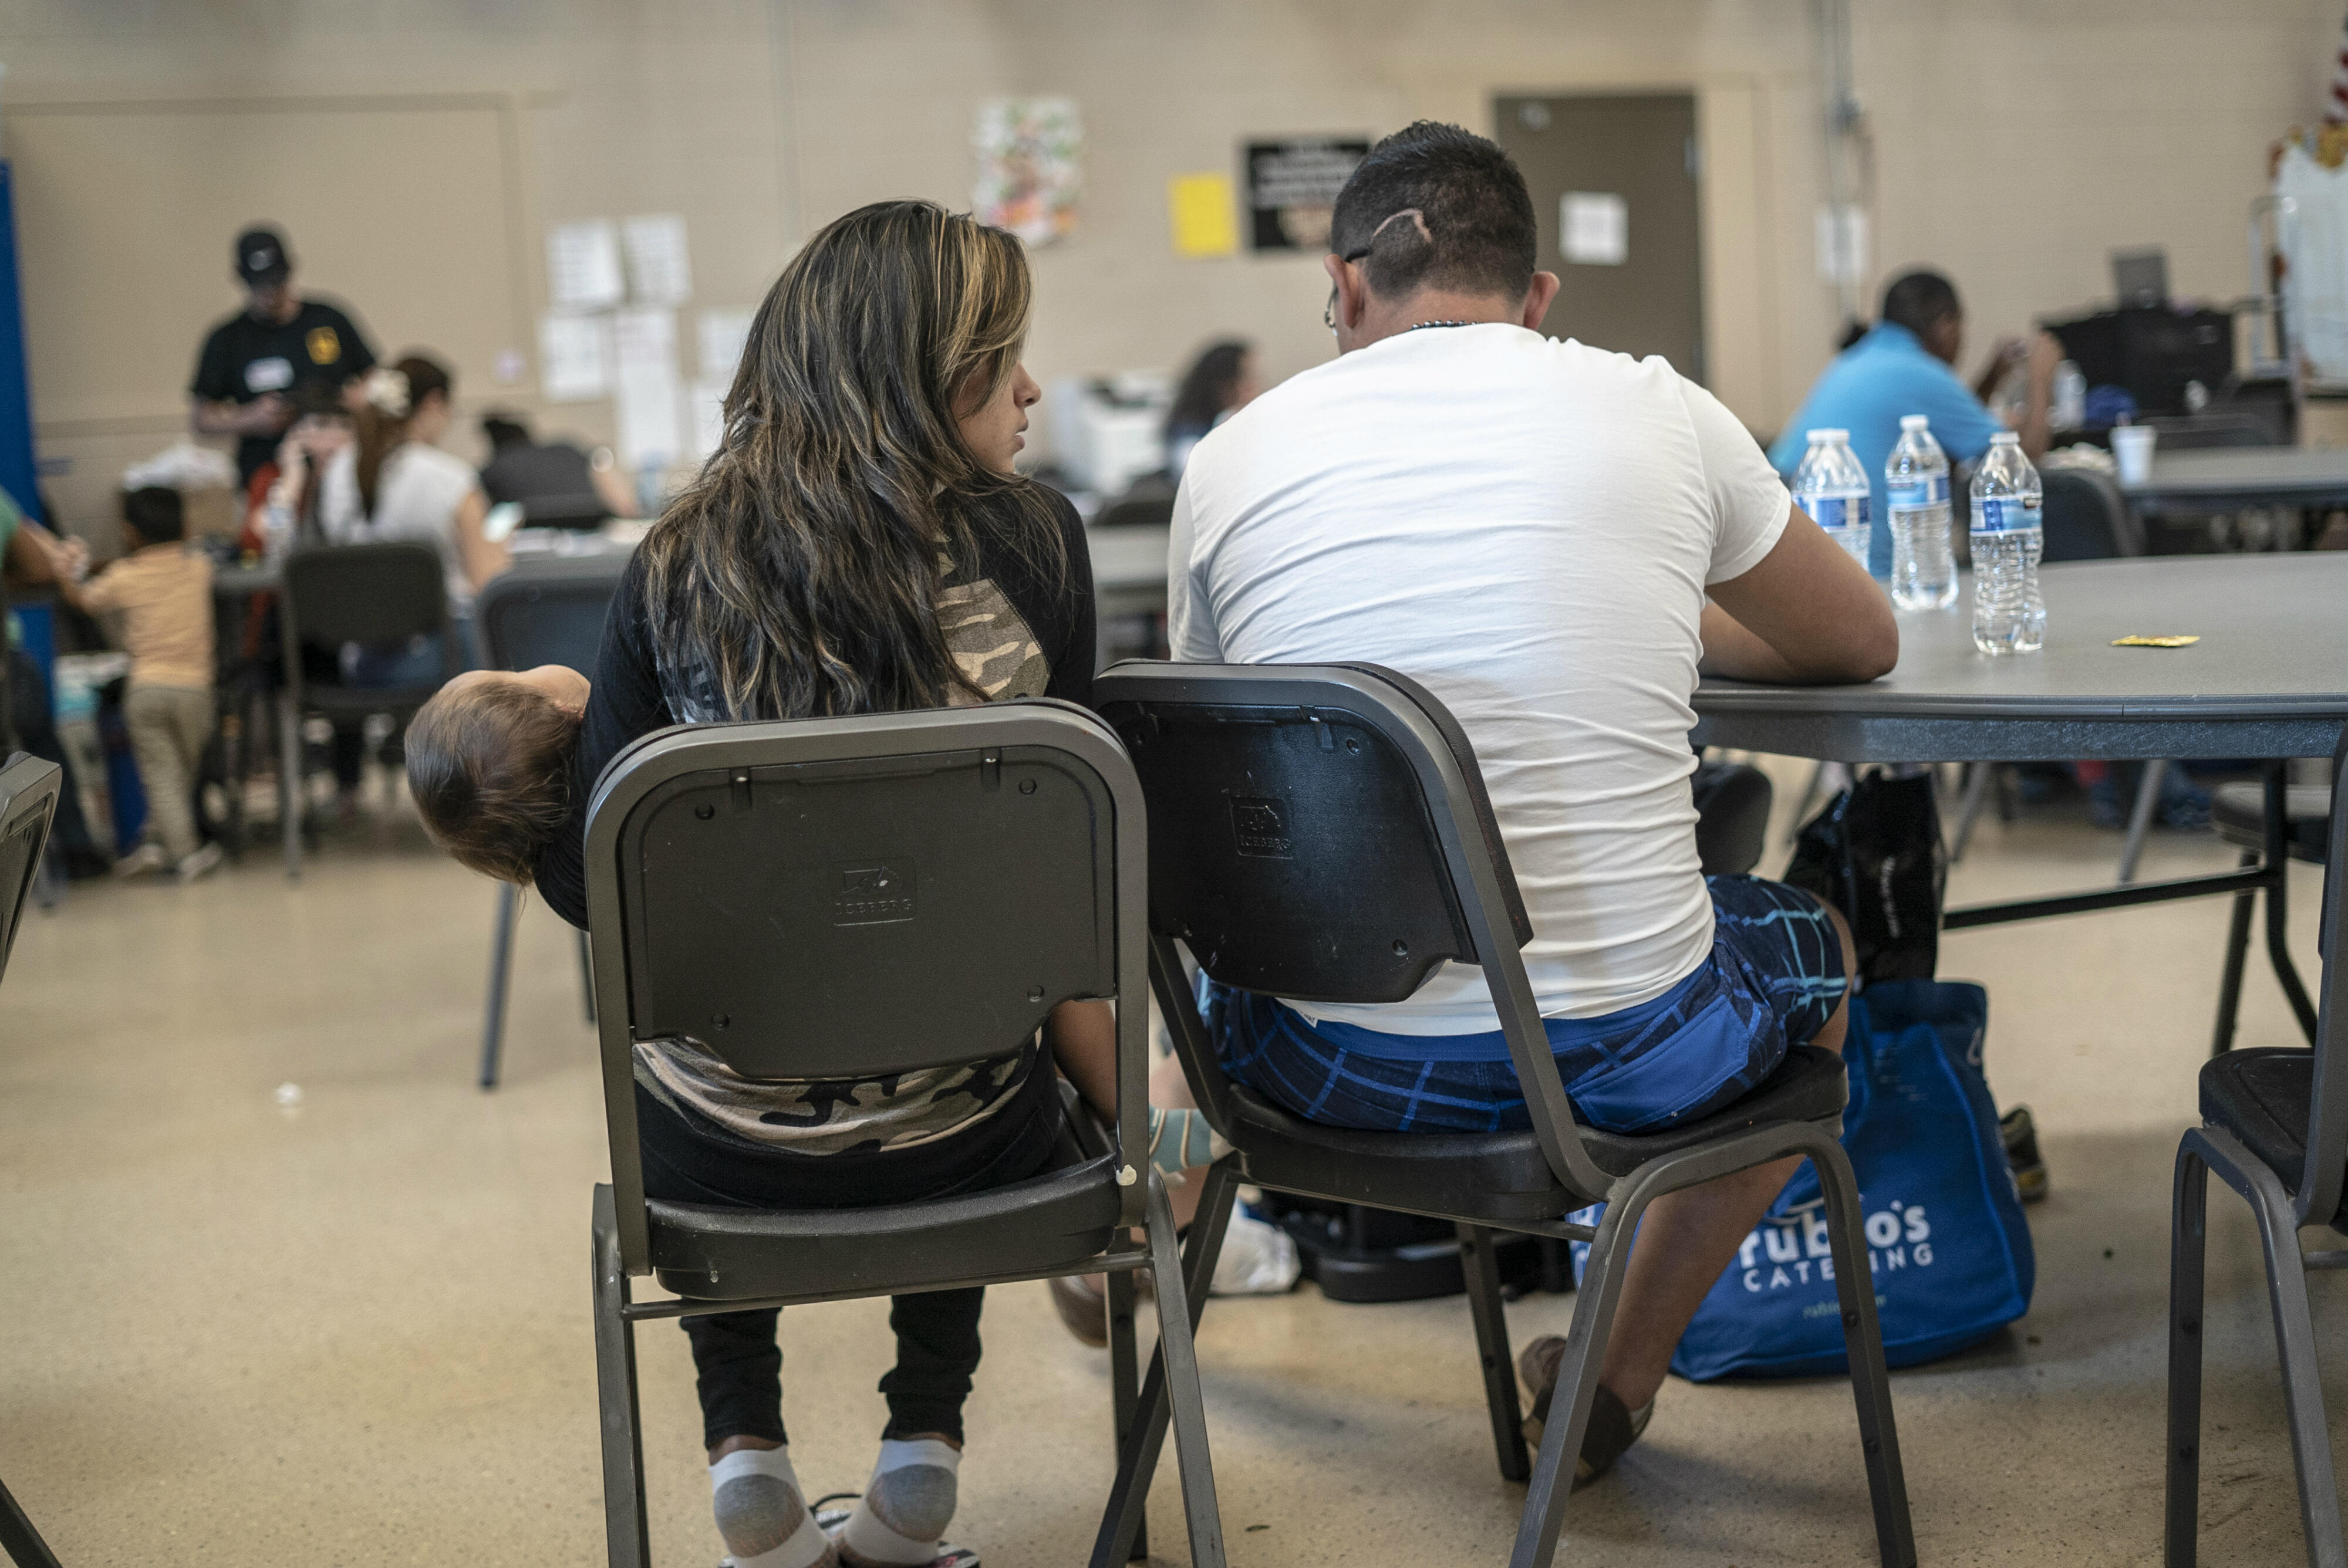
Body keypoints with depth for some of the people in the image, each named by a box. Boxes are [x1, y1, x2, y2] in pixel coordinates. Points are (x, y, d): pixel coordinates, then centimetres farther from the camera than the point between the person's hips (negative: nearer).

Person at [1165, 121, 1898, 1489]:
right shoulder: (1660, 413, -2)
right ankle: (1617, 1378, 38)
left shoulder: (1232, 459, 0)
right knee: (1816, 942, 33)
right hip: (1629, 1053, -1)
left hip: (1336, 1070, 2)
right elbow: (1865, 644, 15)